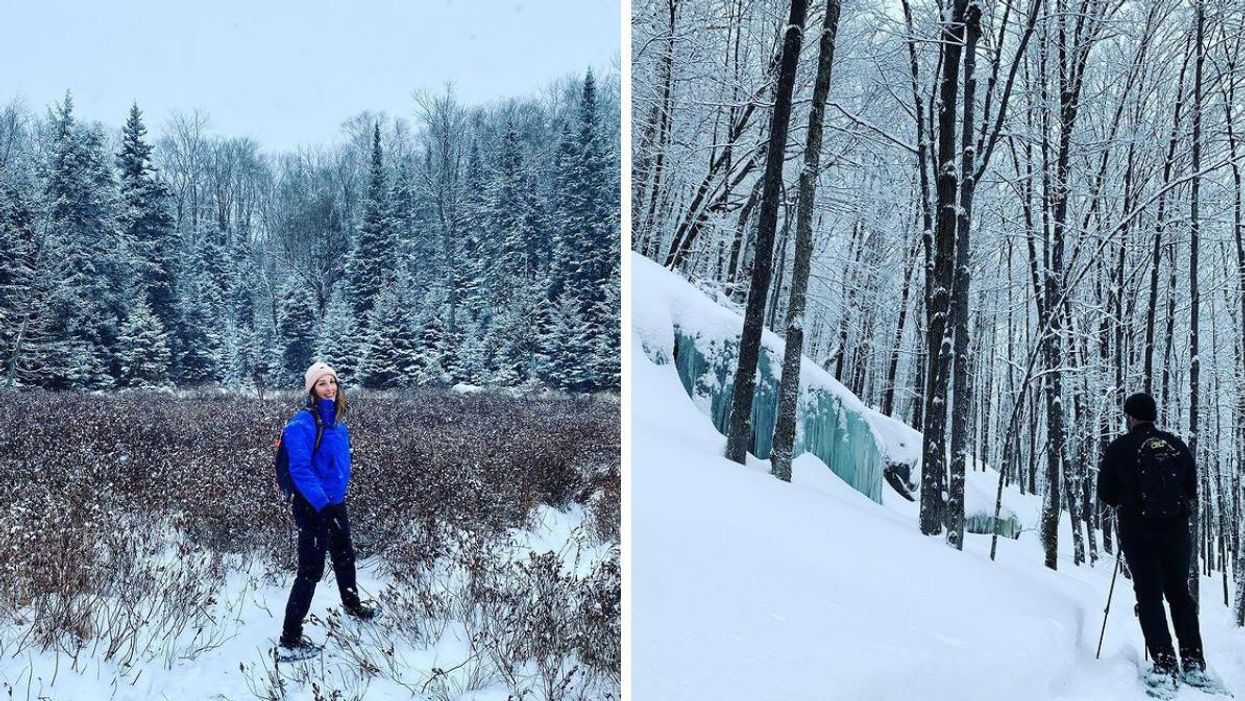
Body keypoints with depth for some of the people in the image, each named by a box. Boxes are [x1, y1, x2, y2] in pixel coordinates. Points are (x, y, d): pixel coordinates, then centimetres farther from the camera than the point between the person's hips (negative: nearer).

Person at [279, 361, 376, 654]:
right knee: (311, 570, -5)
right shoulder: (304, 423, -20)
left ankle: (351, 604, 49)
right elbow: (300, 469, -25)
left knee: (345, 557, 25)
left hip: (335, 503, 8)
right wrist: (323, 504, -29)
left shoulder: (337, 421, 5)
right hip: (313, 507, -8)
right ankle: (290, 637, 3)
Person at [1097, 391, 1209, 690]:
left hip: (1138, 532, -3)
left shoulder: (1119, 447, -5)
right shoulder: (1178, 446, 6)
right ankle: (1194, 665, 7)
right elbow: (1192, 491, 10)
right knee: (1180, 594, 12)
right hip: (1176, 530, 3)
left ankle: (1165, 666, -8)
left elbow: (1106, 494, -1)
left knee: (1149, 596, 1)